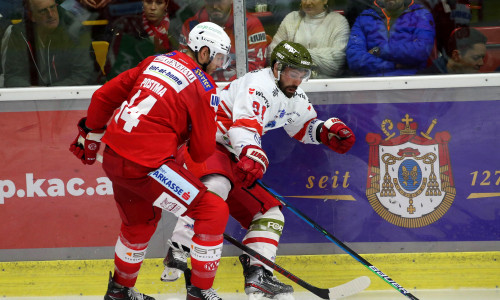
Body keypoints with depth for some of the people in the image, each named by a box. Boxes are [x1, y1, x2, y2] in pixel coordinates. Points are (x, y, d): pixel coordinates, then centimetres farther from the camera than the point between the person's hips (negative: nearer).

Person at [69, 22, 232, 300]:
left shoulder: (156, 61, 13)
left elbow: (104, 96, 16)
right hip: (146, 164, -8)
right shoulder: (204, 87, -6)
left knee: (141, 220, 30)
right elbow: (203, 150, -2)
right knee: (214, 211, 0)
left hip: (113, 157, 8)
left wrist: (91, 136, 29)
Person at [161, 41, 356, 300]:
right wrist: (252, 156, -50)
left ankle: (257, 276, 3)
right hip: (200, 146, -10)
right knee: (216, 186, -39)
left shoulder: (295, 98, 12)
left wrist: (328, 130, 7)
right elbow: (244, 126, -32)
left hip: (231, 161, 10)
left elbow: (305, 127, 29)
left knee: (269, 213, 6)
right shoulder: (259, 84, -18)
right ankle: (177, 256, -39)